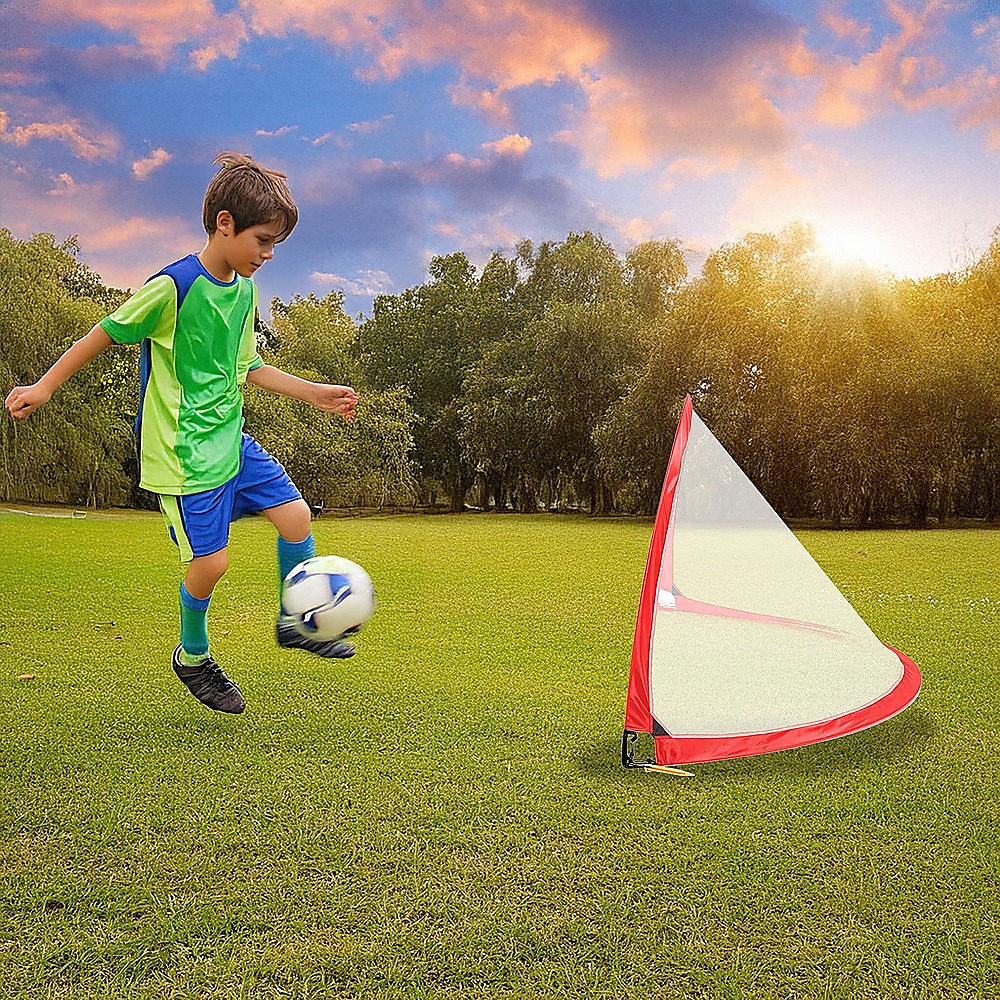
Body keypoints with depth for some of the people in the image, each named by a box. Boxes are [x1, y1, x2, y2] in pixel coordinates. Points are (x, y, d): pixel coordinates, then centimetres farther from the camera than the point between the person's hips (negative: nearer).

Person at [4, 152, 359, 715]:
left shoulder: (245, 291, 6)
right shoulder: (173, 287, -17)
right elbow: (106, 335, -6)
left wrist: (314, 393, 12)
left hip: (231, 437, 7)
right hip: (184, 452, -7)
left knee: (296, 515, 1)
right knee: (211, 560, -5)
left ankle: (294, 622, 23)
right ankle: (193, 657, 23)